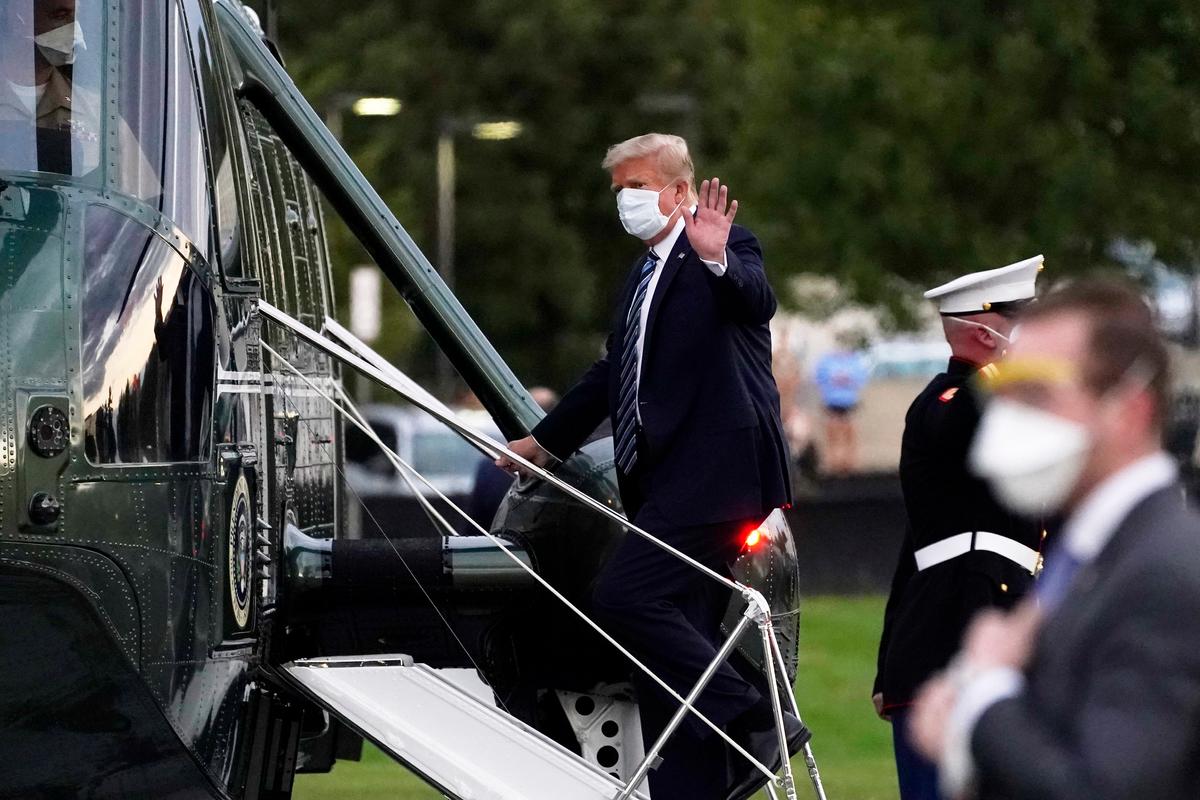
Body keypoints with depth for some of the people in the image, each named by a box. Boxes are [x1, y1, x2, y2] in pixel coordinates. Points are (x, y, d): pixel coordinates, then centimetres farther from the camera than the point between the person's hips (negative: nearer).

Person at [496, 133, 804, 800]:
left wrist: (718, 259, -45)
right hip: (666, 483, 9)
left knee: (625, 598, -20)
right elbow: (615, 371, 35)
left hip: (713, 471, -9)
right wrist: (545, 442, 42)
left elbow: (758, 300, -25)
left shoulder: (728, 248, -2)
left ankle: (755, 724, -14)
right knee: (677, 641, 5)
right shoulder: (646, 273, 24)